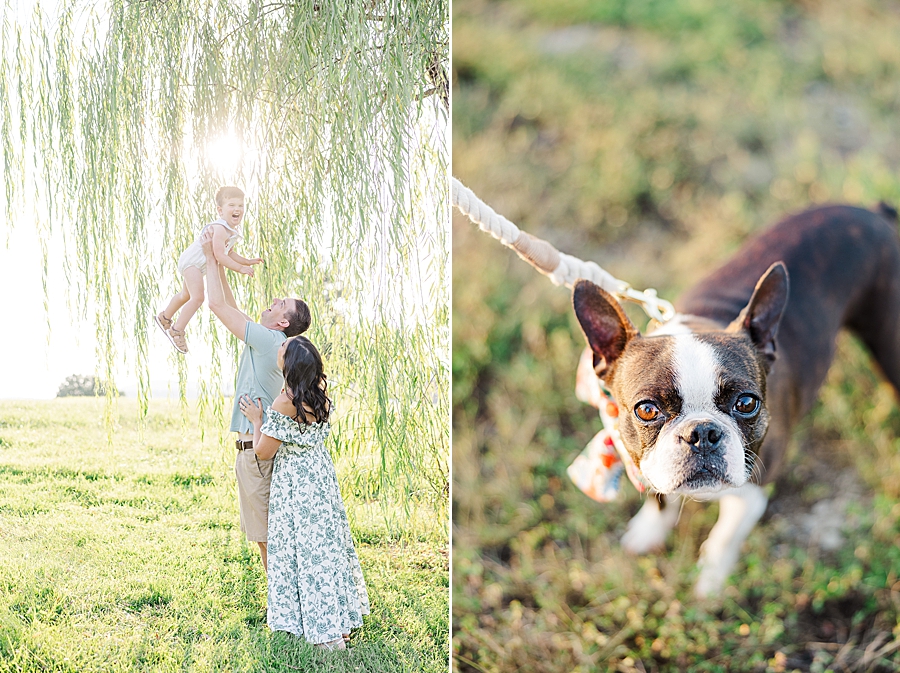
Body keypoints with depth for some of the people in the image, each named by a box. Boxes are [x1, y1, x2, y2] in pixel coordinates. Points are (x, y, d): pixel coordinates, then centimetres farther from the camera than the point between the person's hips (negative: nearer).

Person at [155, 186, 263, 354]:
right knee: (197, 298, -20)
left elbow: (229, 253, 13)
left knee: (186, 295, 29)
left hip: (199, 265, 11)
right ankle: (177, 330, -13)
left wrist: (247, 261, 5)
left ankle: (165, 317, 51)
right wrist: (239, 268, -34)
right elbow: (219, 255, -36)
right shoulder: (220, 229, -30)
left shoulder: (233, 231, 3)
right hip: (192, 262, -11)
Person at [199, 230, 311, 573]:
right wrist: (218, 263, 20)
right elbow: (229, 307, 23)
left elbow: (218, 305, -11)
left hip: (256, 450, -10)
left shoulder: (269, 339, -13)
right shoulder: (265, 342, 13)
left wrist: (210, 258, -2)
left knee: (267, 535, -4)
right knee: (266, 535, 15)